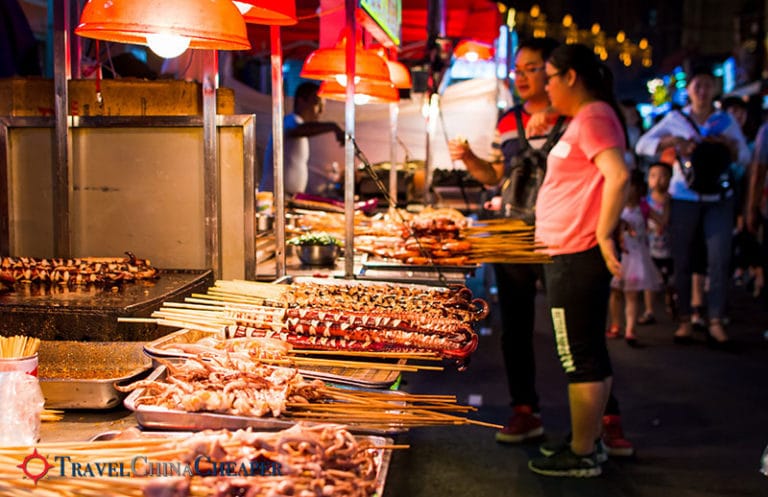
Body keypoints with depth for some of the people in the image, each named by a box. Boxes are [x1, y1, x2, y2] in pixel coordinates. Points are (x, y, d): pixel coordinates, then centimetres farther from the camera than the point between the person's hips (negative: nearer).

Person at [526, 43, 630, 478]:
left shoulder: (593, 118, -15)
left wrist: (604, 235, -23)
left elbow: (619, 176, -27)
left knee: (580, 357, -4)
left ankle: (582, 455, 4)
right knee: (592, 354, 16)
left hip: (578, 259, -11)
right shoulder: (585, 118, 17)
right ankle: (590, 440, 26)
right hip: (575, 257, 11)